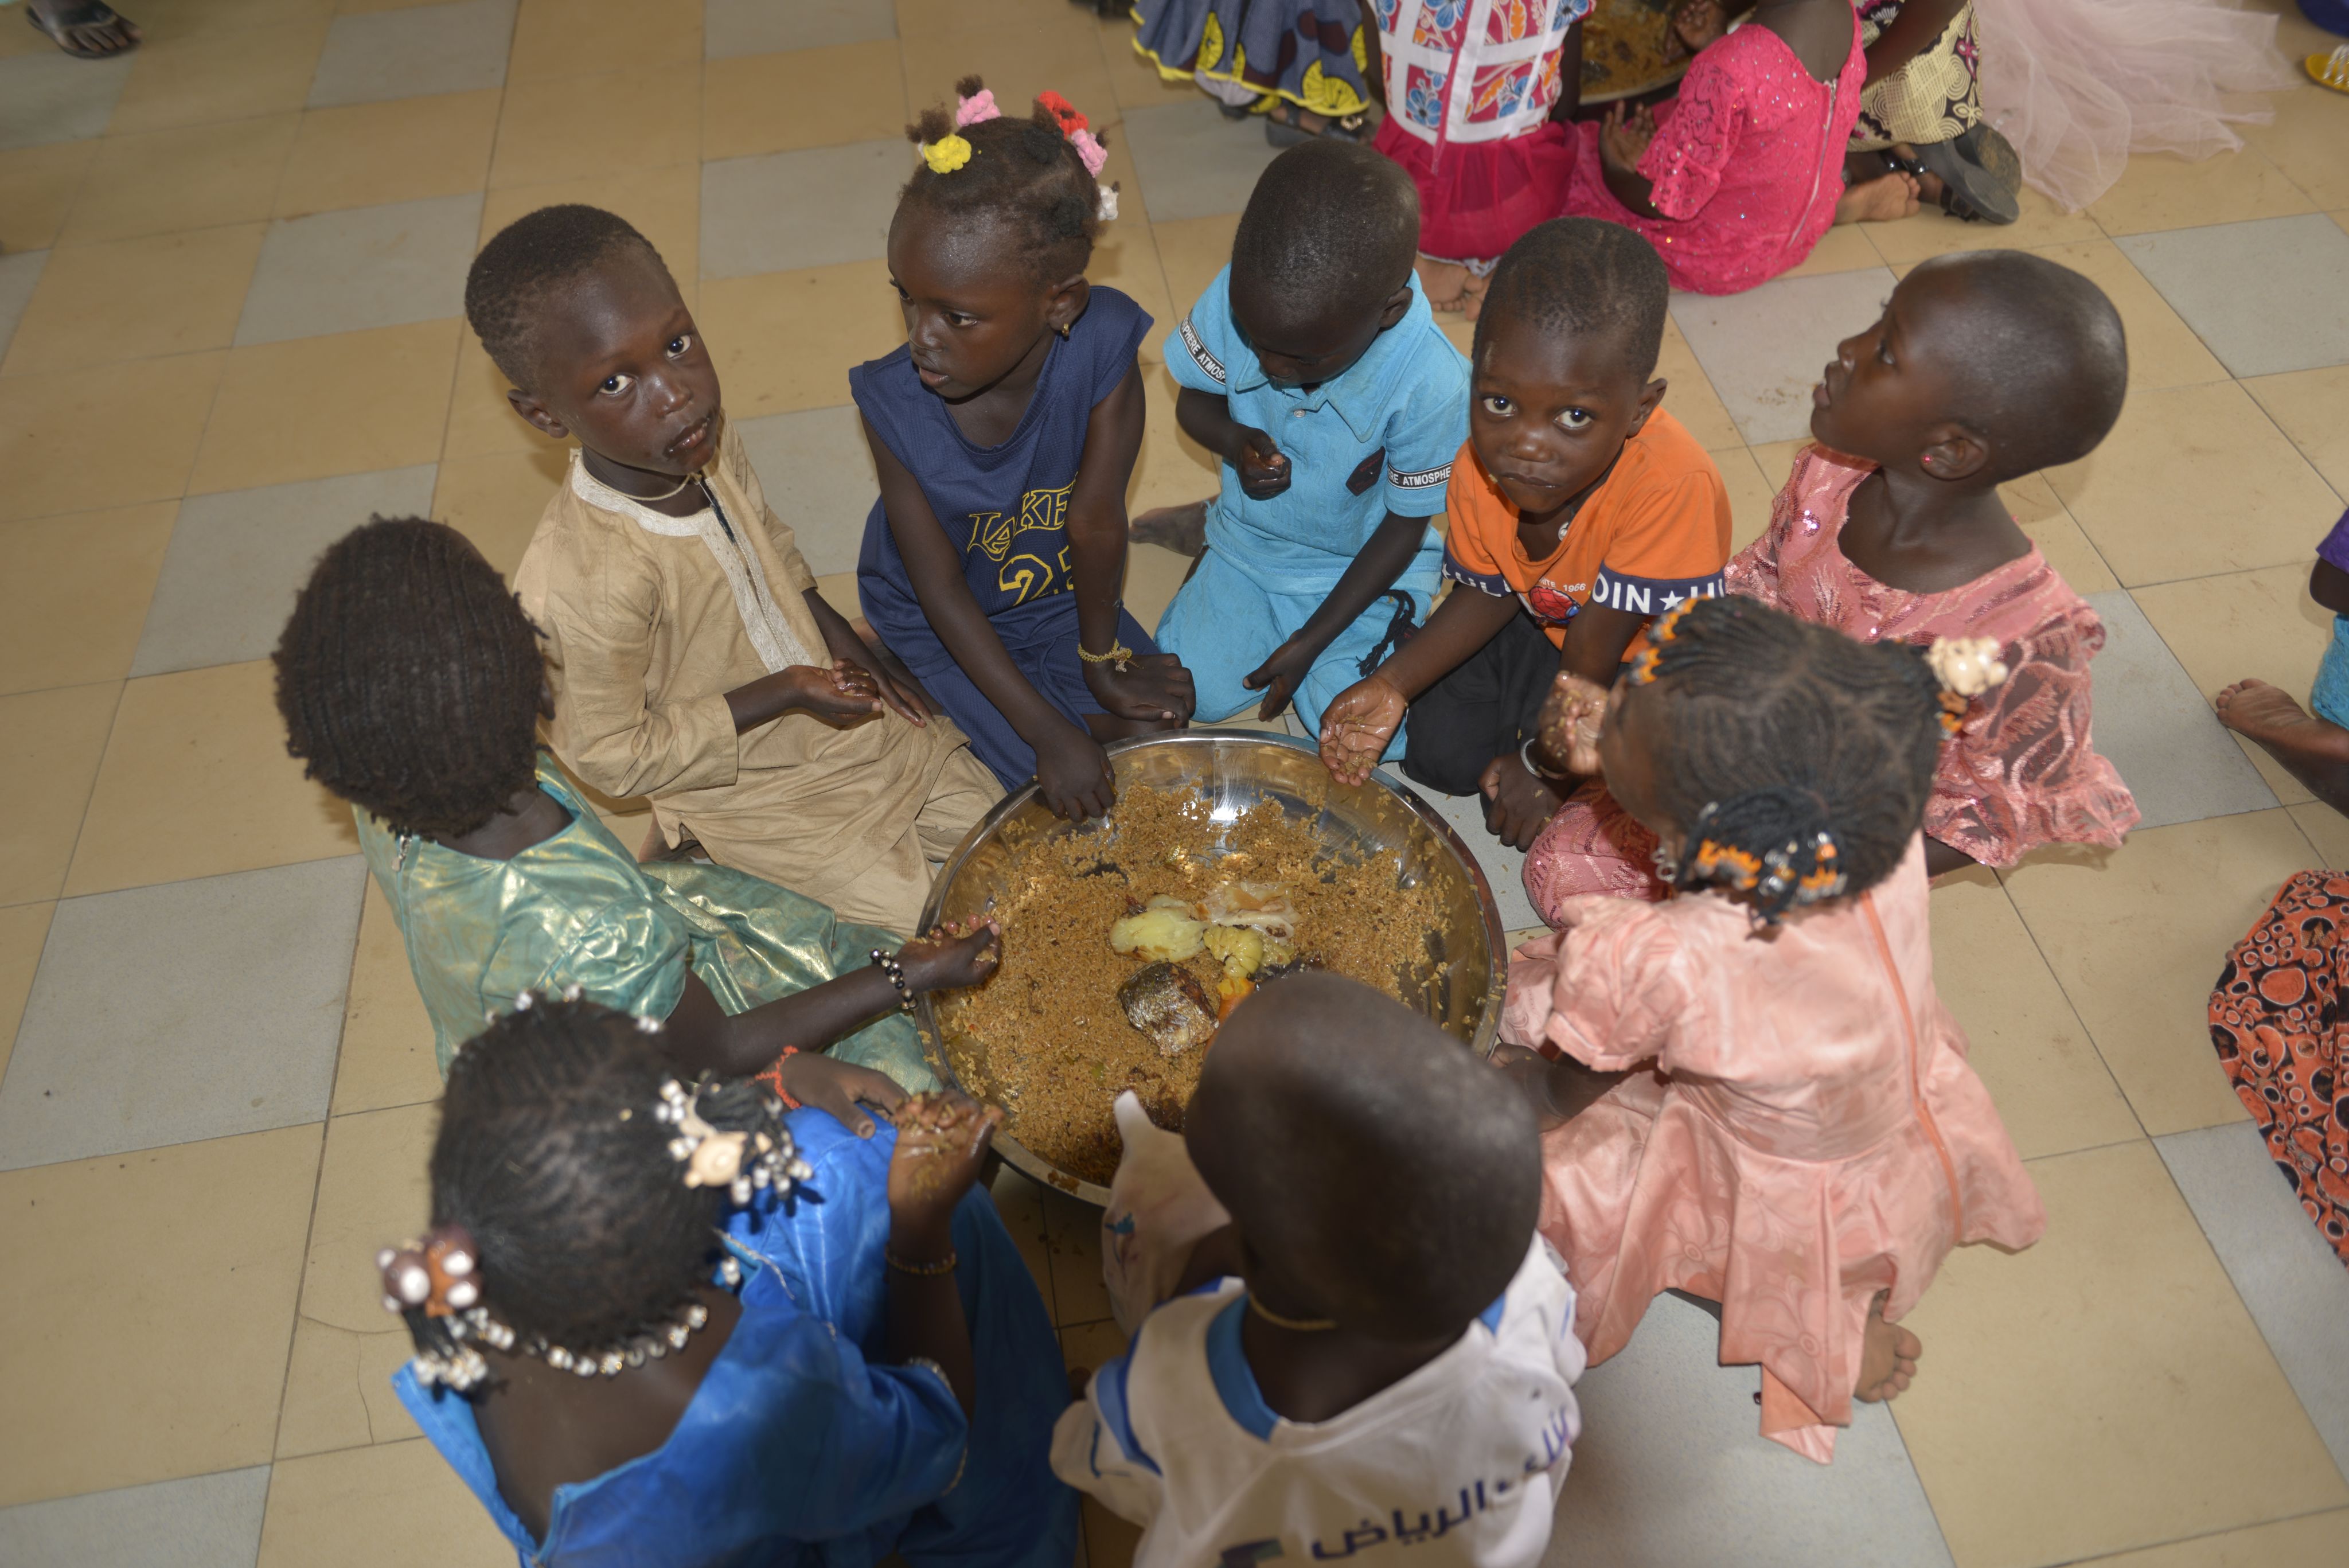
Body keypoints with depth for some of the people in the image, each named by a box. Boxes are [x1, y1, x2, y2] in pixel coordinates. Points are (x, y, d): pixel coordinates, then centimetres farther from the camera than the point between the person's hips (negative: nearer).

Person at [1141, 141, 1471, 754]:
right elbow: (1194, 399, -3)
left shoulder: (1433, 387, -32)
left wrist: (1311, 642, -17)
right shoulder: (1236, 298, -24)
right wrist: (1235, 441, -28)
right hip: (1248, 546, 3)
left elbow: (1405, 526, -17)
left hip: (1360, 566, -2)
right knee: (1193, 693, -7)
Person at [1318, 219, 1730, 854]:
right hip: (1541, 621, 5)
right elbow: (1488, 593, -5)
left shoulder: (1673, 486, -43)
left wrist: (1544, 767, -20)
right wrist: (1392, 684, -16)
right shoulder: (1480, 467, -24)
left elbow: (1595, 651, -32)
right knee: (1438, 754, 0)